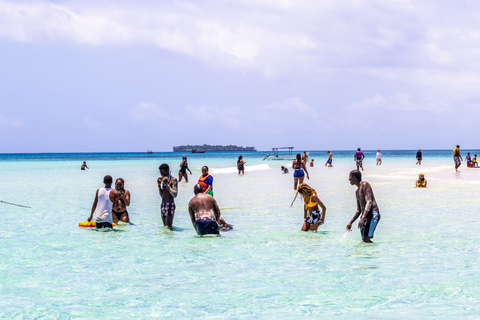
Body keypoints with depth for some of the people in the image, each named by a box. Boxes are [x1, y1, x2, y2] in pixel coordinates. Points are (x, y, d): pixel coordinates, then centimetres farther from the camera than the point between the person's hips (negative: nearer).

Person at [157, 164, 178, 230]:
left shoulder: (173, 179, -7)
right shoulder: (163, 180, 15)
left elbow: (175, 194, -15)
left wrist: (167, 185, -20)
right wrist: (159, 185, 9)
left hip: (170, 204, -8)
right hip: (163, 204, 8)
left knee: (168, 226, -16)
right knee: (165, 226, 7)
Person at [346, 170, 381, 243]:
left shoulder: (365, 185, -8)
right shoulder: (357, 191, 21)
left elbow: (369, 202, -20)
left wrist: (362, 218, -29)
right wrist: (350, 223, 17)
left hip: (372, 214, -10)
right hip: (364, 214, 10)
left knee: (366, 239, -20)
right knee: (363, 240, 3)